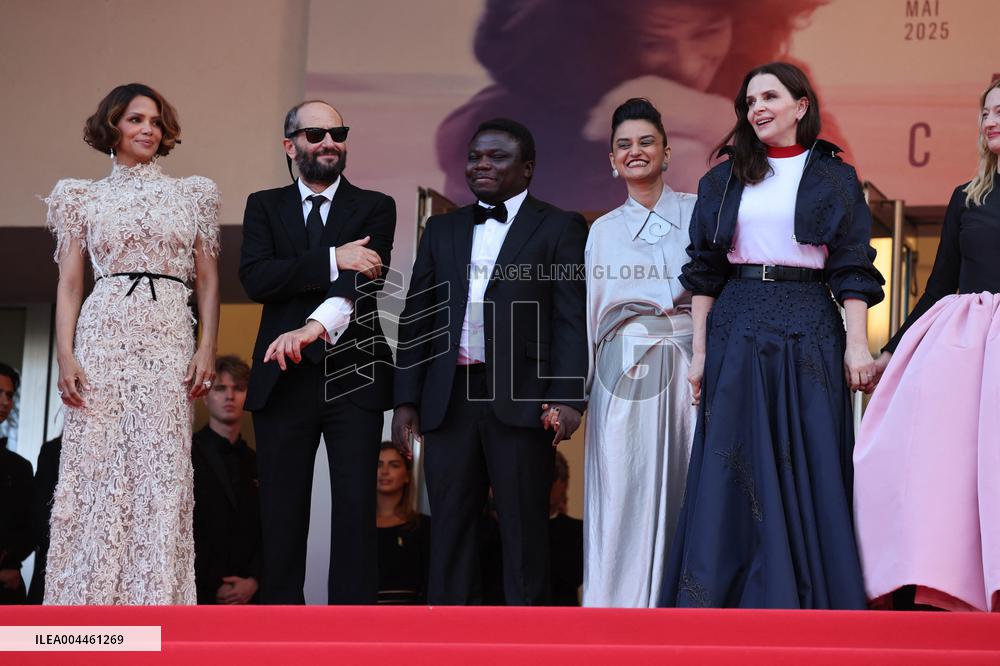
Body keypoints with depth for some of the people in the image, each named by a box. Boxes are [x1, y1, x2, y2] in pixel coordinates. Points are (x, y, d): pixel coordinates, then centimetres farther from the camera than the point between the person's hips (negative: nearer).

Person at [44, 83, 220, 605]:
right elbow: (69, 284, 7)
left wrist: (207, 348, -1)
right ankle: (91, 610, -2)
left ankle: (155, 607, -3)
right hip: (103, 337, -1)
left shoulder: (192, 195, 15)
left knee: (163, 478, -4)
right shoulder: (84, 198, 12)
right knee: (97, 473, -5)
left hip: (170, 342, 1)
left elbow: (208, 281, 12)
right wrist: (65, 356, -6)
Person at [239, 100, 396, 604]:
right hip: (283, 379, 1)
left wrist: (316, 327, -26)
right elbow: (255, 279, -5)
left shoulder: (375, 208, 8)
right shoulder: (264, 206, 12)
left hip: (353, 378, -1)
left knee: (356, 507, -5)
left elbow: (367, 279, -10)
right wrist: (333, 260, -15)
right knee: (282, 511, 2)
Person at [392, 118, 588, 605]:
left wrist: (568, 397, -15)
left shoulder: (559, 228, 5)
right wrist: (406, 400, 8)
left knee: (523, 530, 0)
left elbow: (572, 320, -3)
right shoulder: (442, 230, 18)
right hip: (450, 400, 4)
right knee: (450, 528, 3)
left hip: (520, 400, -4)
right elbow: (416, 318, 16)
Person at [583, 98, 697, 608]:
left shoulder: (699, 213, 9)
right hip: (625, 369, 1)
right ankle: (623, 604, 0)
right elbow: (591, 314, 15)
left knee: (692, 486, -5)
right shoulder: (603, 230, 14)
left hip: (690, 363, -1)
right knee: (624, 490, -4)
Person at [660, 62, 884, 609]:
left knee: (809, 472, -3)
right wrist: (700, 352, 3)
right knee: (733, 475, 0)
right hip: (737, 333, 2)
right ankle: (719, 601, 4)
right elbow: (704, 273, 10)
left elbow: (852, 271, 2)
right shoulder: (726, 180, 12)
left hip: (808, 335, -1)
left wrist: (857, 345, -8)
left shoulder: (833, 179, 7)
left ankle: (812, 603, 4)